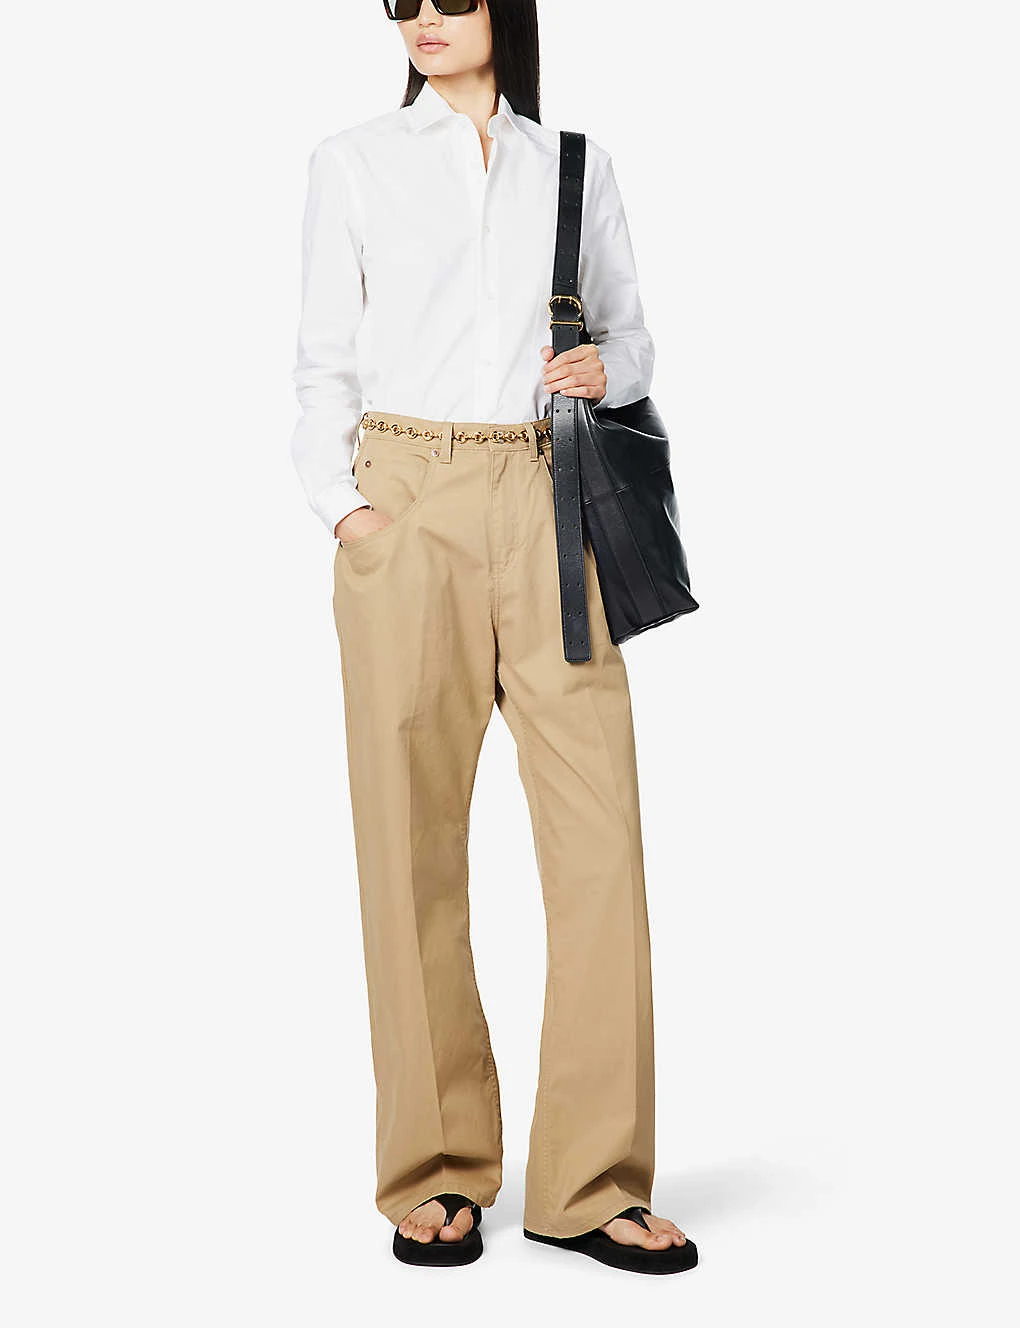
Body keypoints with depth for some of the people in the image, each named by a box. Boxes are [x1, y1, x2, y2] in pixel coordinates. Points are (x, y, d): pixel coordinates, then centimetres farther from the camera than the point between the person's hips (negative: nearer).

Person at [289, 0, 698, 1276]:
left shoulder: (576, 165, 14)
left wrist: (604, 371, -3)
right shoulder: (352, 163, 10)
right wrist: (340, 500, -6)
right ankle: (438, 1171, 10)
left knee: (599, 826, -6)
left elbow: (630, 336, 19)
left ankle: (590, 1181, 3)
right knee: (414, 836, -2)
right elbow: (323, 359, 7)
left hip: (548, 506, 2)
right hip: (407, 509, -1)